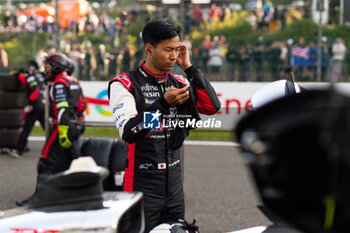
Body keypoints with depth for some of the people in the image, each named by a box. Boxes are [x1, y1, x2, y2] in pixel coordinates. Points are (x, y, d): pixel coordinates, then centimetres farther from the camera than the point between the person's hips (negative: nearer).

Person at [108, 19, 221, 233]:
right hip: (142, 185, -5)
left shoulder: (179, 83, 10)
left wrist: (189, 67, -3)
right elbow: (128, 132, -18)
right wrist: (163, 103, -24)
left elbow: (212, 107, -3)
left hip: (174, 183, 6)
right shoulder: (125, 84, -7)